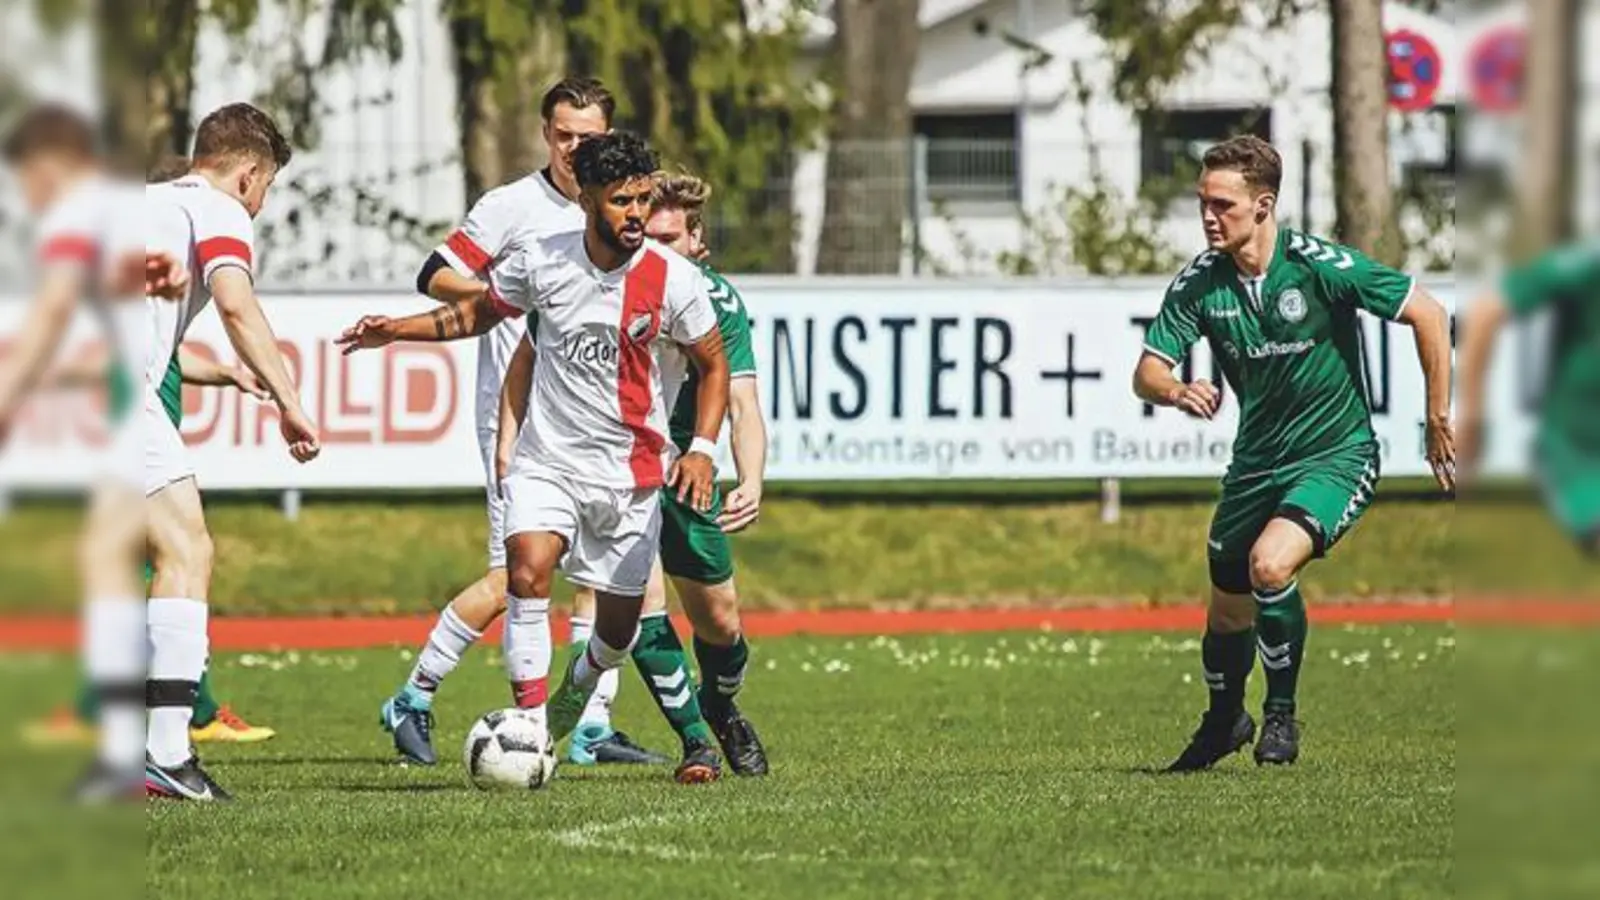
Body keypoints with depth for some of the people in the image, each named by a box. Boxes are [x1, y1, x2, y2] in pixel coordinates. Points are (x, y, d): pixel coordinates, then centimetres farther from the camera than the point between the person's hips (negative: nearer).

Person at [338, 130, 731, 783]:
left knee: (620, 627, 9)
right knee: (528, 568, -28)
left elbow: (714, 366, 4)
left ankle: (580, 681, 47)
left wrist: (702, 448, -10)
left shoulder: (673, 280, -10)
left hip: (630, 472, 1)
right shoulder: (541, 262, -8)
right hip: (546, 460, -1)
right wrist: (393, 331, 2)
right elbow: (476, 314, 12)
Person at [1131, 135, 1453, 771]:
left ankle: (1282, 713, -8)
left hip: (1336, 454, -5)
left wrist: (1439, 424, -10)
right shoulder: (1198, 283, -8)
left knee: (1270, 565, -29)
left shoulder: (1320, 265, -20)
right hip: (1256, 461, 5)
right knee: (1229, 607, 14)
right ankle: (1225, 720, 44)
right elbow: (1147, 372, -8)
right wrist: (1177, 392, -33)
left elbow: (1428, 315, -13)